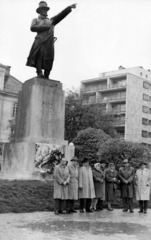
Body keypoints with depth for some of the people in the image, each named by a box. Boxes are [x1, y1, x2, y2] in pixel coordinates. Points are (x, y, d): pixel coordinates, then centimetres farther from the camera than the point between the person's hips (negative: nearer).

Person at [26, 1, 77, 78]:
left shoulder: (51, 21, 32)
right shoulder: (35, 20, 25)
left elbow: (61, 15, 20)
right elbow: (32, 28, 5)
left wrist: (69, 7, 8)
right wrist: (45, 27, 0)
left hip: (49, 42, 2)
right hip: (40, 41, -2)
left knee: (49, 59, -12)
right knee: (39, 55, -22)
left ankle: (46, 76, -17)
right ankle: (39, 73, -31)